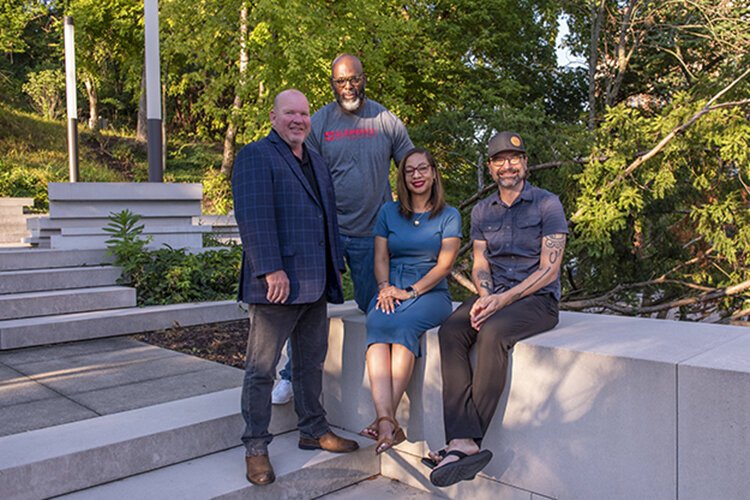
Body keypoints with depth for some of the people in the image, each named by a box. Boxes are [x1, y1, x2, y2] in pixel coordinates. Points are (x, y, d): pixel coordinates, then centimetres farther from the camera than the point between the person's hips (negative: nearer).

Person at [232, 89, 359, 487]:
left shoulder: (316, 162, 21)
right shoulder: (256, 156, -5)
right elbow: (253, 216, -16)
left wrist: (335, 267, 17)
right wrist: (272, 270, -22)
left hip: (316, 284, 8)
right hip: (278, 284, -8)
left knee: (311, 363, 17)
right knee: (262, 369, 2)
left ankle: (313, 431, 31)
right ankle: (255, 448, 13)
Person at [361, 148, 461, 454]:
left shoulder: (449, 216, 8)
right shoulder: (388, 212, 17)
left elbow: (444, 265, -2)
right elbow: (381, 257, 11)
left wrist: (411, 291, -14)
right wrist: (385, 287, -9)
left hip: (431, 293, -2)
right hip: (391, 290, 2)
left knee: (404, 325, -35)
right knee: (377, 325, -32)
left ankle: (385, 420, -38)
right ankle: (387, 421, -45)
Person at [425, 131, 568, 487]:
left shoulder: (547, 204, -1)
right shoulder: (481, 211, 16)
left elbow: (548, 270, -8)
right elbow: (479, 265, 11)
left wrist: (503, 299, -20)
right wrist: (485, 295, -12)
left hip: (537, 298, -5)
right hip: (494, 296, 5)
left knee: (493, 331, -35)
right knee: (450, 332, -25)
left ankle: (468, 441, -31)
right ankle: (462, 441, -33)